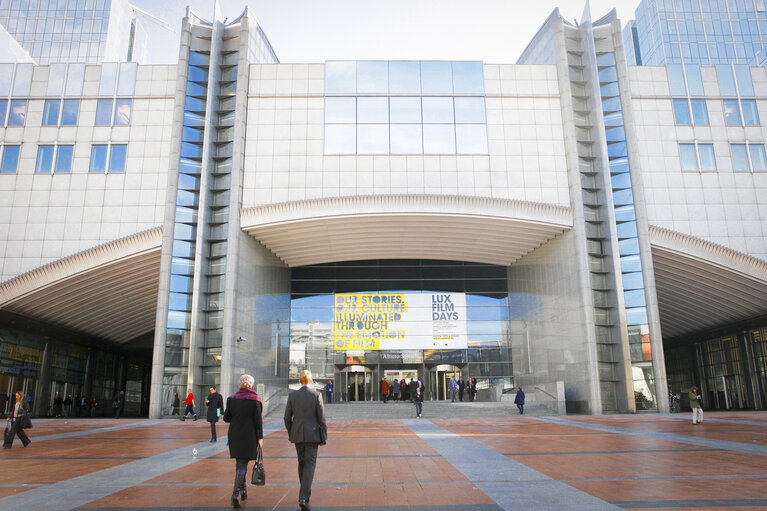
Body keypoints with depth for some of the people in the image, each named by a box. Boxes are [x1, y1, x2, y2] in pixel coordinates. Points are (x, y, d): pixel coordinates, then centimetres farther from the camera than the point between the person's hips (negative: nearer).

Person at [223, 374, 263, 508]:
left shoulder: (232, 398, 1)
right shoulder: (254, 399, -10)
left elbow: (226, 418, 4)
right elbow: (258, 420, -10)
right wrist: (260, 438, -6)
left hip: (235, 435, 4)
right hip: (249, 436, -4)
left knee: (240, 463, 19)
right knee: (242, 465, -1)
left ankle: (243, 490, 30)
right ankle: (235, 495, -10)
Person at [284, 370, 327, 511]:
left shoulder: (292, 395, -1)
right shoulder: (316, 395, -7)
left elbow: (287, 417, 1)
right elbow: (321, 418, -6)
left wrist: (290, 434, 16)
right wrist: (323, 437, 1)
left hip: (297, 434, 3)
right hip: (312, 434, -3)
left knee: (302, 463, 19)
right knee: (310, 464, 0)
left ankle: (306, 493, 30)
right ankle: (303, 498, -13)